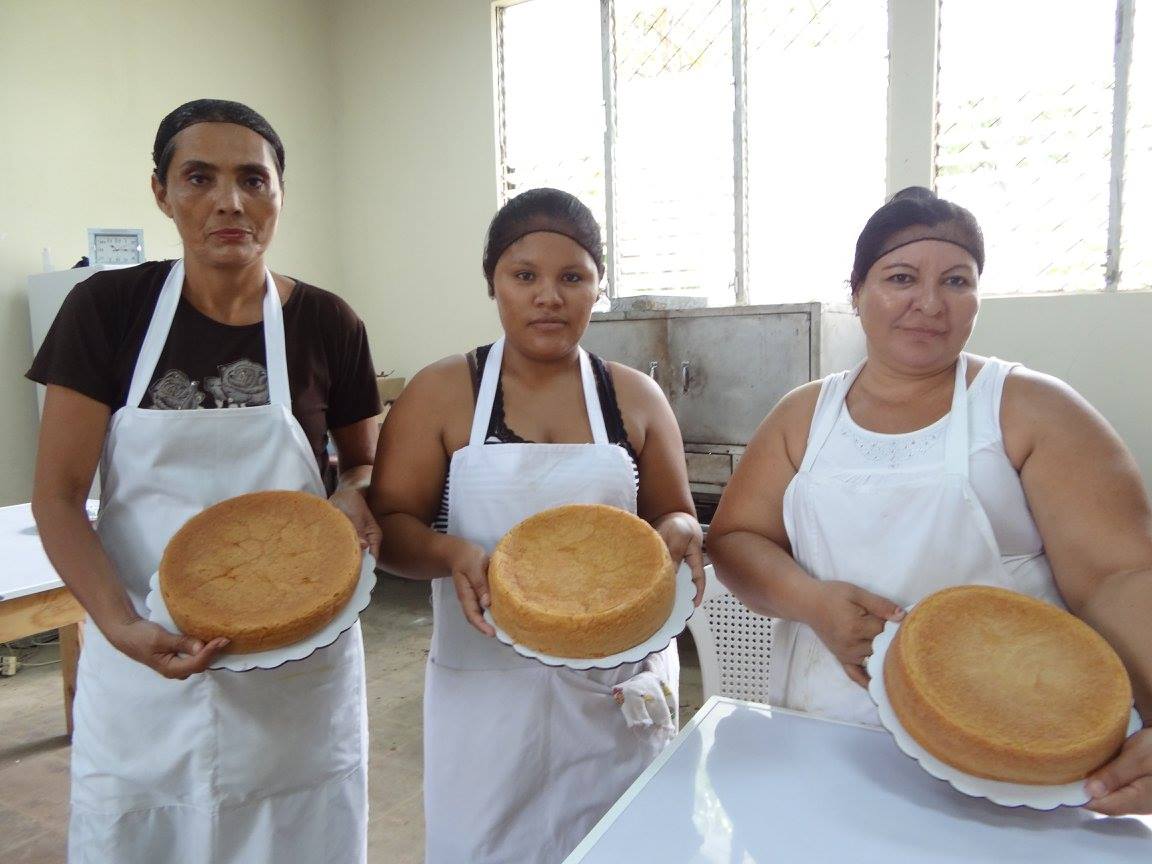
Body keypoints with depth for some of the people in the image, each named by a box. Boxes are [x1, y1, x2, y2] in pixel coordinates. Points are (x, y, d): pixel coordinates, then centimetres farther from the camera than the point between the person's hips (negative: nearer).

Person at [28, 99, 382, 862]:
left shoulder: (327, 324, -4)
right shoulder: (108, 310, -5)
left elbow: (365, 462, 10)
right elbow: (58, 496, -5)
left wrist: (355, 498, -13)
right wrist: (121, 625, -20)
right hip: (145, 658, 0)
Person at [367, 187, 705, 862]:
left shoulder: (636, 399, 2)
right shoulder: (441, 393, -4)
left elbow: (677, 517, 10)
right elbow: (389, 524, -4)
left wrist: (677, 530, -13)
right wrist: (451, 554, -24)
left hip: (617, 690, 2)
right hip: (485, 686, -1)